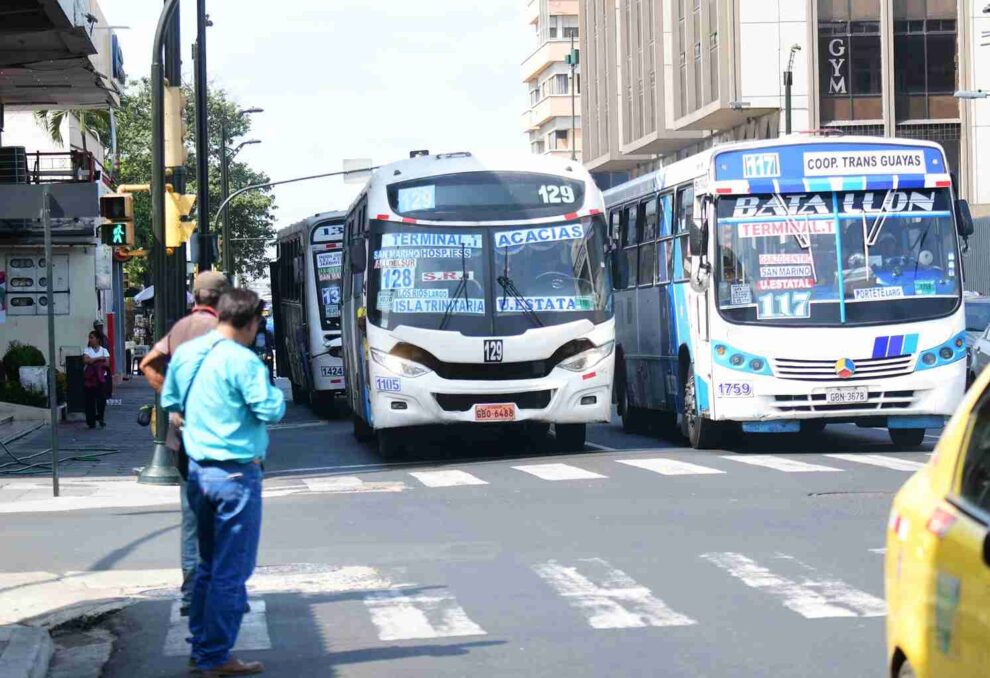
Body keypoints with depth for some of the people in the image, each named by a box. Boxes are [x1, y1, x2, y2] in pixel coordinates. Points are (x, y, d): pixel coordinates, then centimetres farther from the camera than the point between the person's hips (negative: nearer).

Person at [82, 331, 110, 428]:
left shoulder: (104, 350, 8)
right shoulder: (87, 350, 8)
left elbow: (107, 363, -5)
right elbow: (86, 360, -11)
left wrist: (93, 361, -10)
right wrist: (99, 359, -11)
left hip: (101, 377, 0)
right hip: (89, 377, 0)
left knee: (102, 398, -10)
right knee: (90, 400, -2)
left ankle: (100, 417, 6)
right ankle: (91, 421, 3)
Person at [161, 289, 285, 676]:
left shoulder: (185, 353, 7)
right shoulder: (243, 361, -17)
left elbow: (170, 405, 19)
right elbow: (271, 411, -18)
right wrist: (275, 392, 1)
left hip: (198, 470, 8)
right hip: (236, 474, -8)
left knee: (209, 566, 20)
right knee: (232, 572, 0)